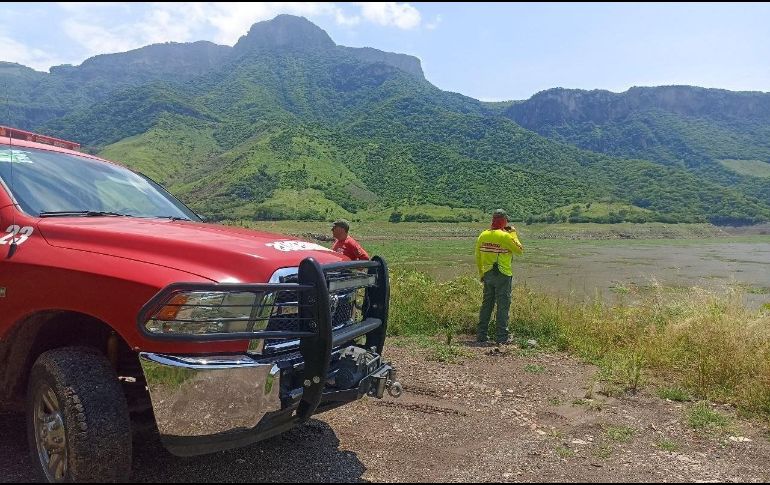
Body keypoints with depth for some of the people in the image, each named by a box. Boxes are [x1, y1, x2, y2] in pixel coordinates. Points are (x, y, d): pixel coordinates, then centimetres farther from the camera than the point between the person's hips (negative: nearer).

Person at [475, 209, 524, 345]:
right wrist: (513, 234, 6)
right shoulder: (505, 236, -14)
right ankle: (501, 337, 3)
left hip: (487, 275, 6)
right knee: (503, 306, 2)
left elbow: (478, 257, 10)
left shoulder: (483, 235, 4)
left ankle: (481, 335, 17)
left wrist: (481, 274, 19)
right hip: (503, 276, -5)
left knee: (486, 304, 14)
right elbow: (519, 249, -4)